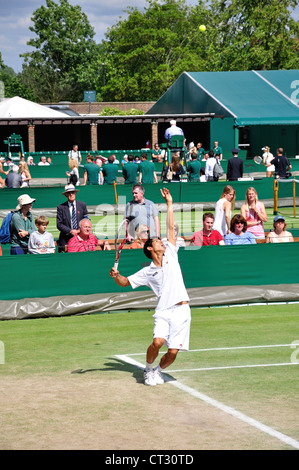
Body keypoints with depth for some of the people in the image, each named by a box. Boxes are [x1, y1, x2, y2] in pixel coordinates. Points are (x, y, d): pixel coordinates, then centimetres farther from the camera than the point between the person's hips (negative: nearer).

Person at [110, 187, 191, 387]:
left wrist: (169, 204, 13)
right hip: (163, 311, -1)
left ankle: (158, 371, 24)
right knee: (158, 342, -23)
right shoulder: (147, 272, 10)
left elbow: (171, 228, 13)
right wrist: (116, 276, -7)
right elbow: (126, 282, 15)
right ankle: (148, 369, 6)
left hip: (181, 310, 1)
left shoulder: (171, 255, 12)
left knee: (173, 351, -6)